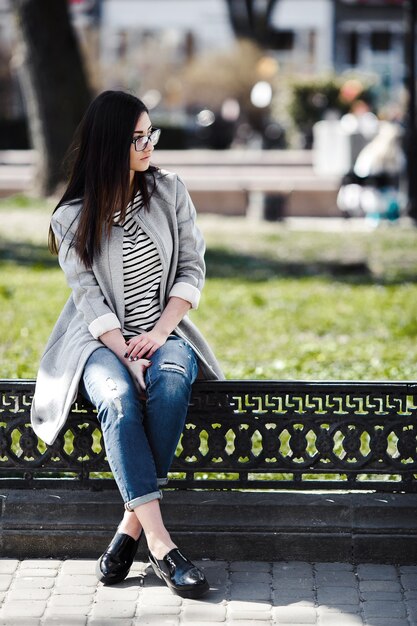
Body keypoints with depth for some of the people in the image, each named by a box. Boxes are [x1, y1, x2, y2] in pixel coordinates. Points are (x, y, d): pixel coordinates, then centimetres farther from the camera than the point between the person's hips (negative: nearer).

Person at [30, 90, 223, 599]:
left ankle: (131, 525, -27)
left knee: (171, 383, -34)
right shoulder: (72, 218, -3)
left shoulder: (169, 191, 4)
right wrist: (127, 358, -23)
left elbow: (192, 269, 3)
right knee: (118, 397, -35)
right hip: (100, 341, -2)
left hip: (164, 333, 2)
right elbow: (90, 301, -9)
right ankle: (158, 541, -39)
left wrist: (159, 333, -12)